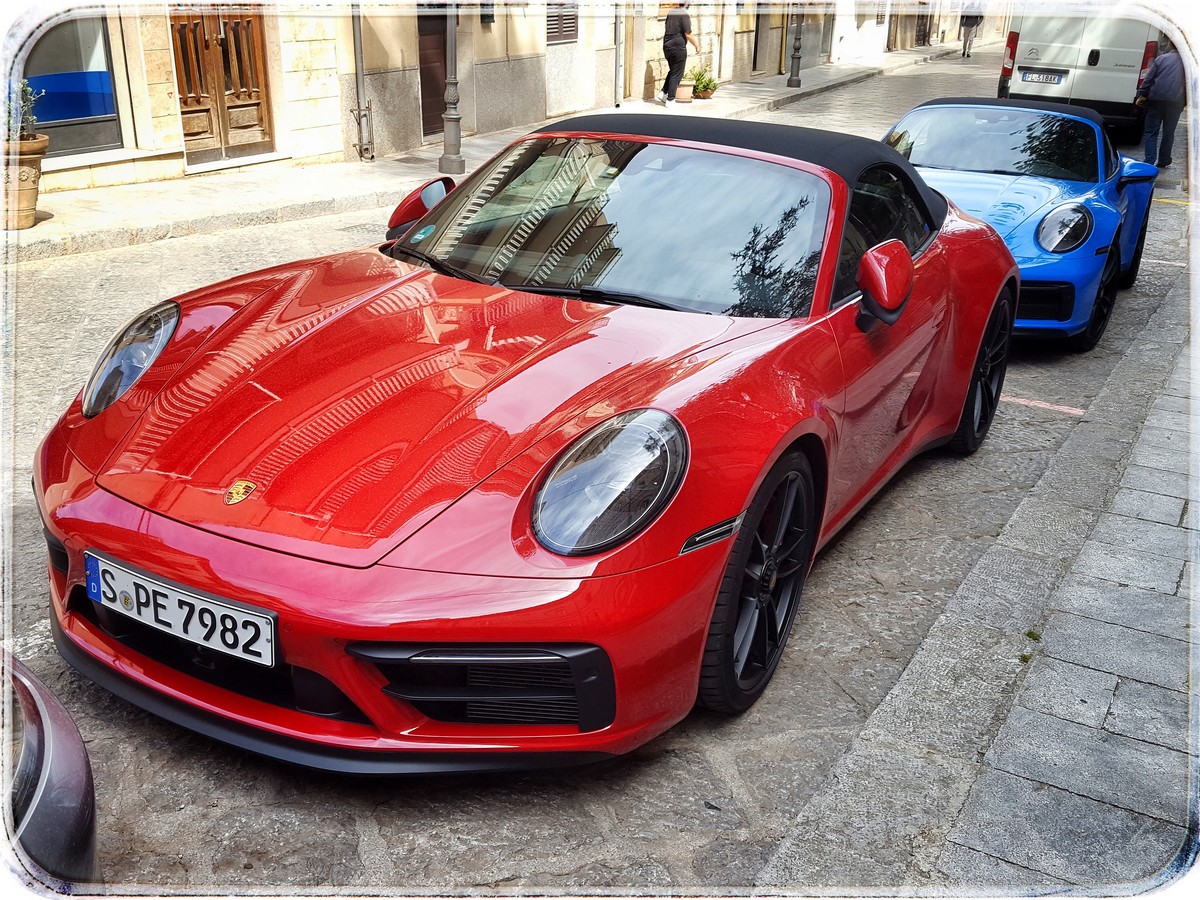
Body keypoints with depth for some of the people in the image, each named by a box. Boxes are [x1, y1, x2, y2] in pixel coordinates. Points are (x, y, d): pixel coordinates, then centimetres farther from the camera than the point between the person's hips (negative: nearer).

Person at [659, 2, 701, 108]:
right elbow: (688, 35, -16)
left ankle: (663, 93, 14)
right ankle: (670, 100, 3)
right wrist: (697, 45, -2)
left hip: (666, 46, 7)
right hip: (678, 47, -7)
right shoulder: (684, 15, -15)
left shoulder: (670, 12, 8)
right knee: (676, 74, 2)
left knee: (672, 71, 22)